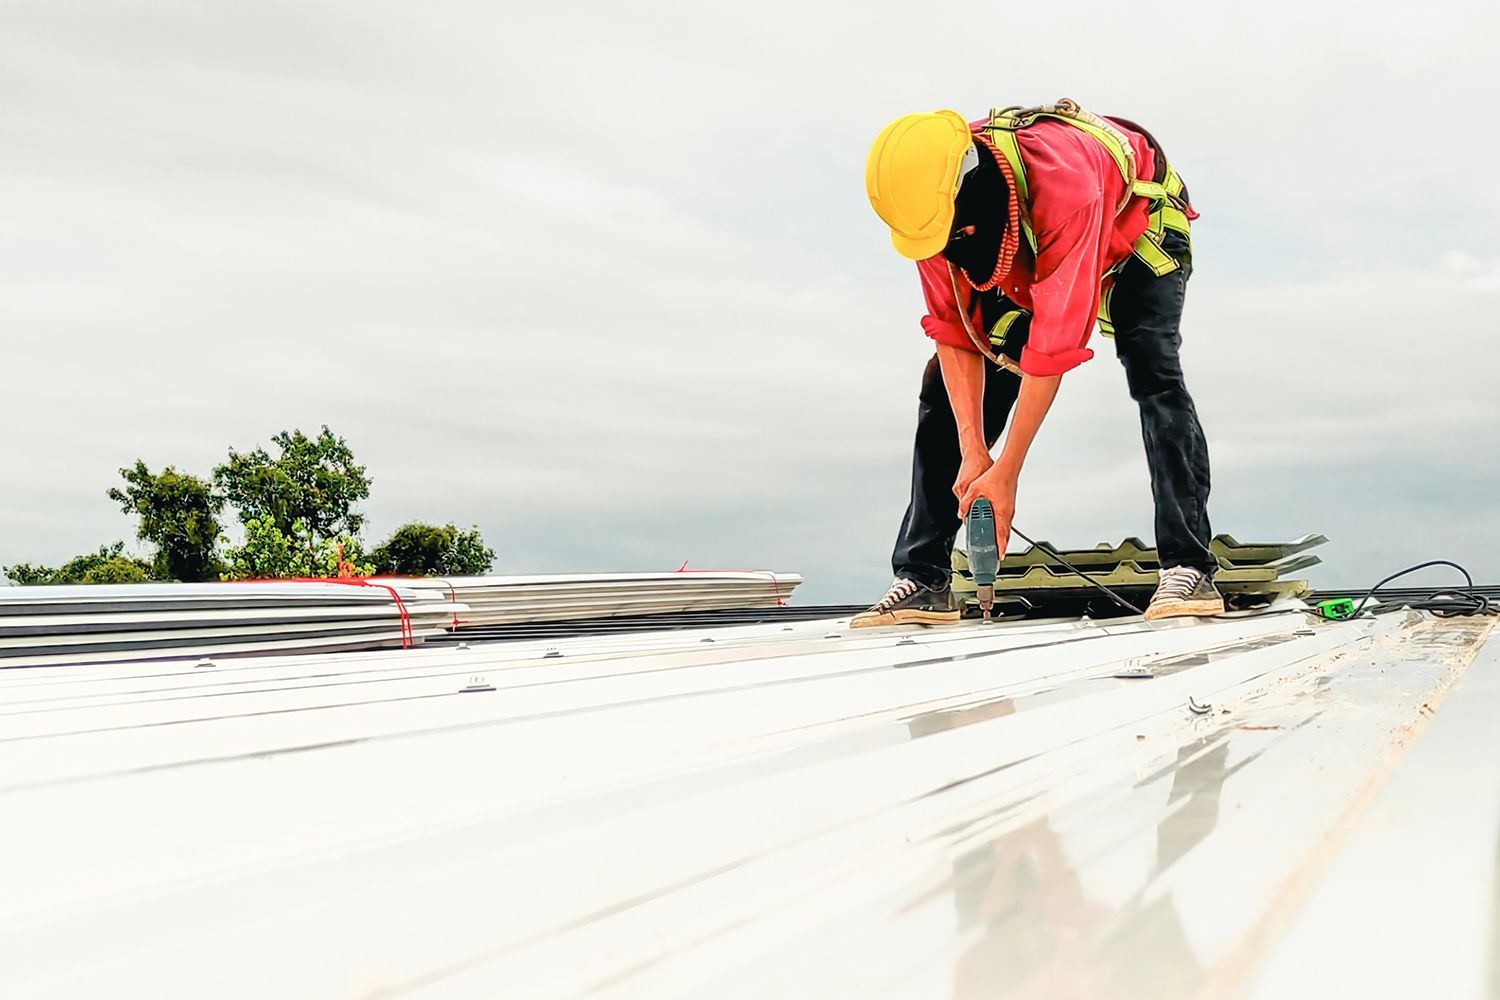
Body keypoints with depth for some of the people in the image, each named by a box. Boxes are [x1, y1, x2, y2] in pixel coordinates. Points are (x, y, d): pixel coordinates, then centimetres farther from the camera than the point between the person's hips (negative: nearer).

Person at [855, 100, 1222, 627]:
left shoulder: (1065, 182, -45)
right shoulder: (934, 199, -28)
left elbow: (1054, 342, -43)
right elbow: (954, 331, -22)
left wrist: (1005, 472, -40)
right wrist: (972, 453, -28)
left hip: (1135, 236, -4)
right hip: (1028, 262, 5)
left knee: (1153, 375, -29)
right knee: (946, 389, -8)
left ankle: (1188, 570, -23)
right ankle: (922, 579, -6)